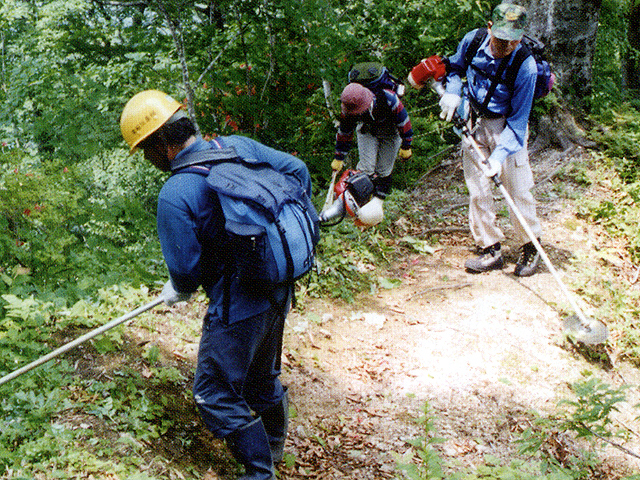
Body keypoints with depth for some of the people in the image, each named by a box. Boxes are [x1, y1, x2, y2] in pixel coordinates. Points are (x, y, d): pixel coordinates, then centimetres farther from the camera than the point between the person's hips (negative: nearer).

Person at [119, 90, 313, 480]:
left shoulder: (174, 196, -23)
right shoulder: (239, 147, -3)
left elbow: (185, 269, -17)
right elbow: (297, 169, 7)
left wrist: (178, 291, 7)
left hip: (238, 309, -8)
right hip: (279, 292, 8)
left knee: (216, 395, 9)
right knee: (263, 377, 29)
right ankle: (273, 447, 50)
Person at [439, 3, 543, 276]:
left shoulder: (525, 66, -24)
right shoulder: (472, 41, -12)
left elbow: (517, 120, -20)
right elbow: (455, 67, 12)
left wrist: (499, 154, -29)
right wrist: (452, 91, -8)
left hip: (506, 126, -4)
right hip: (473, 122, 4)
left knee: (517, 189, -2)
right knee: (477, 190, 4)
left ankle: (530, 246, 18)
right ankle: (491, 250, 15)